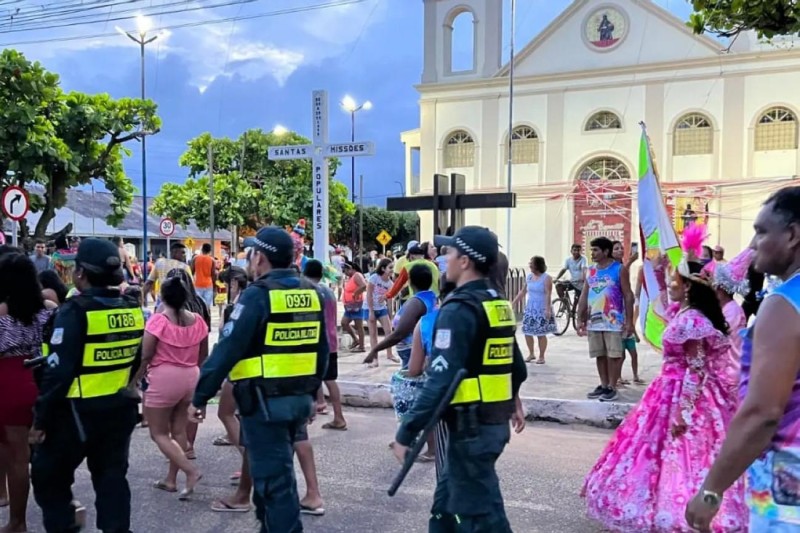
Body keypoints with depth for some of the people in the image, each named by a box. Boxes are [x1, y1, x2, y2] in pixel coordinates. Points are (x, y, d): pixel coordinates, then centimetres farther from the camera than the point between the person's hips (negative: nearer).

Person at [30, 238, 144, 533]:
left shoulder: (75, 311, -17)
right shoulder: (132, 309, 2)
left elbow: (58, 371, -17)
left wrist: (41, 419, -10)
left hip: (79, 410, -6)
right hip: (120, 408, 6)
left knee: (48, 476, 13)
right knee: (112, 476, 14)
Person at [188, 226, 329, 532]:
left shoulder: (258, 294, -14)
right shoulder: (311, 293, 8)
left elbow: (227, 349, -15)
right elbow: (321, 351, 14)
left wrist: (200, 396, -9)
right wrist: (312, 391, 24)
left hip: (265, 401, -8)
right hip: (299, 398, 8)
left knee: (272, 477, 1)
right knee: (277, 470, 21)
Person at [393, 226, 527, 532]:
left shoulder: (459, 309, -19)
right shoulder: (499, 305, 9)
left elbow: (441, 381, -26)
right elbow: (516, 366, 20)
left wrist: (405, 433, -23)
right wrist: (512, 400, 38)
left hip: (471, 427, -9)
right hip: (495, 422, 9)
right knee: (446, 499, 22)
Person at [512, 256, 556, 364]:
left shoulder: (546, 278, -10)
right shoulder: (529, 277, 8)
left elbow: (548, 294, -16)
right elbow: (523, 291, 16)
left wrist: (548, 309, -23)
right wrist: (513, 303, 15)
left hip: (542, 310, -6)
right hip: (530, 309, 6)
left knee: (541, 334, -1)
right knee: (527, 332, 5)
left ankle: (541, 356, 12)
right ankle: (531, 353, 22)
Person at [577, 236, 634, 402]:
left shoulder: (619, 269, -3)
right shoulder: (590, 271, 11)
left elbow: (628, 296, -5)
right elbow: (584, 296, 13)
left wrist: (629, 321, -10)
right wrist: (580, 319, 9)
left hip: (613, 321, -5)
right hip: (594, 321, 5)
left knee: (613, 355, -2)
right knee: (599, 355, 10)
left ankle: (612, 388, 5)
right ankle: (603, 385, 20)